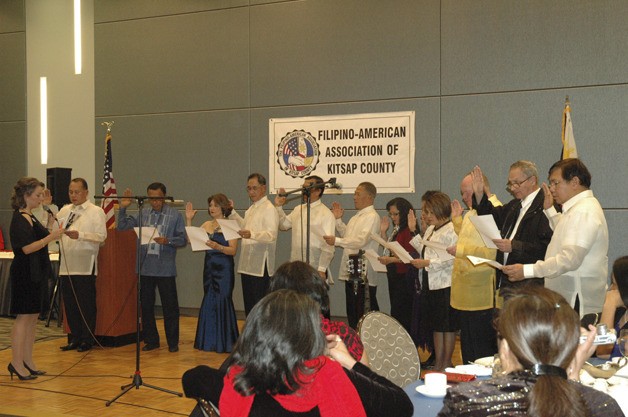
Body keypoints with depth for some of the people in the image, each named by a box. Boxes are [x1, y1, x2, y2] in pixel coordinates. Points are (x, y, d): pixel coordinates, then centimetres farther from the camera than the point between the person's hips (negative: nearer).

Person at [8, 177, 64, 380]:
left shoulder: (30, 217, 15)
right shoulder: (19, 219, -14)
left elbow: (39, 239, 19)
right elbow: (27, 248, -22)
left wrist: (50, 224, 11)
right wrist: (50, 237, -24)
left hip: (36, 273, 10)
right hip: (25, 274, -10)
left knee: (33, 317, 11)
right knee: (23, 317, -6)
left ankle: (27, 360, 17)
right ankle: (16, 363, 0)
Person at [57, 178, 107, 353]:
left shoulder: (96, 211, -1)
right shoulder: (64, 211, 15)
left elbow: (101, 236, -10)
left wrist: (80, 235, -21)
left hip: (85, 266, -5)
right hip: (66, 264, 5)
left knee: (87, 304, 1)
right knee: (70, 304, 9)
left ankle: (87, 340, 11)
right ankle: (75, 338, 20)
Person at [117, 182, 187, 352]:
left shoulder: (175, 215, -1)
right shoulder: (143, 214, 8)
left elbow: (183, 239, -3)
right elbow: (122, 227, 9)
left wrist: (167, 241, -19)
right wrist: (123, 208, -1)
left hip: (165, 269, -3)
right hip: (145, 267, 3)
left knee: (170, 306, 2)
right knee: (146, 306, 10)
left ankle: (173, 342, 13)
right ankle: (151, 340, 23)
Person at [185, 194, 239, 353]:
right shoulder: (206, 225, 13)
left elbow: (233, 250, -13)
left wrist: (218, 247, -29)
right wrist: (189, 220, 2)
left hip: (224, 269, -6)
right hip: (209, 267, 6)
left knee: (223, 302, -4)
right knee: (209, 302, 8)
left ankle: (225, 342, 6)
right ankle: (210, 341, 17)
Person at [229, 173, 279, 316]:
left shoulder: (269, 209, -12)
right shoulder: (252, 208, 17)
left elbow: (271, 235, -25)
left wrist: (252, 234, -40)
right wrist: (232, 213, 27)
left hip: (260, 266, -9)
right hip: (247, 265, 9)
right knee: (248, 305, 13)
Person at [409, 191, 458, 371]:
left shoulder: (452, 230, -14)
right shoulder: (431, 230, 15)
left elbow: (452, 259, -22)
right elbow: (424, 251, 13)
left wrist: (427, 263, -20)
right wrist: (414, 233, 7)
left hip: (446, 285, -9)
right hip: (431, 284, 9)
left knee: (448, 325, 1)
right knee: (436, 324, 13)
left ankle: (446, 363, 9)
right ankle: (438, 362, 20)